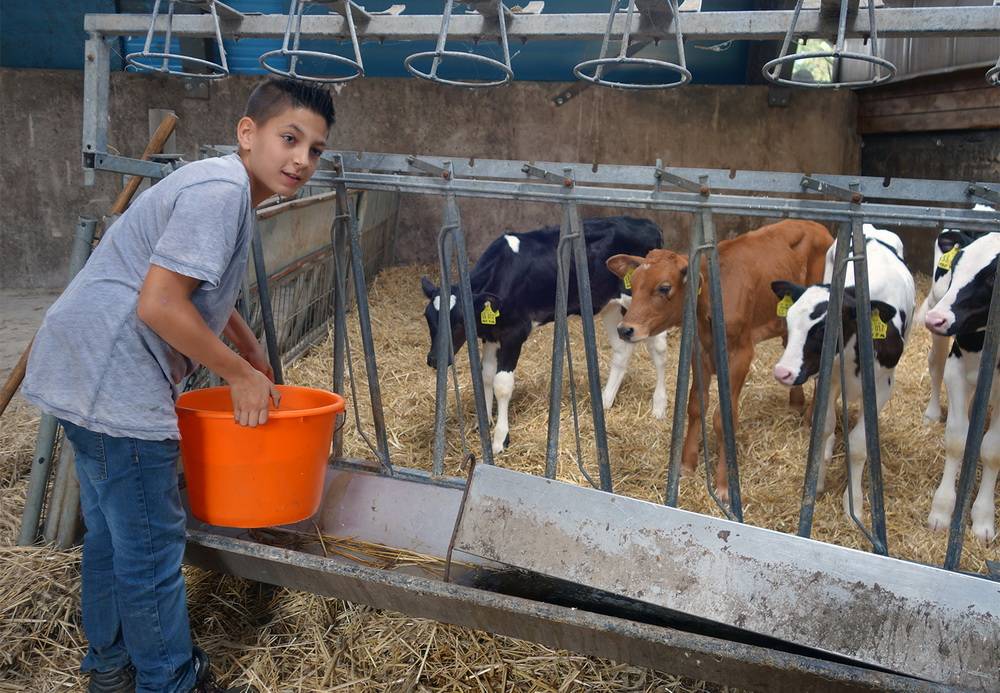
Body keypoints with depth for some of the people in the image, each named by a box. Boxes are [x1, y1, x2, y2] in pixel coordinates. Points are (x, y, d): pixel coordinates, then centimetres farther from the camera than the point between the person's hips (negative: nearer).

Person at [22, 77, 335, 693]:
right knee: (152, 545, 1)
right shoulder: (221, 190, -19)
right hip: (114, 382, -11)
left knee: (112, 530, 23)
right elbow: (159, 305, -26)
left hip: (92, 376, 11)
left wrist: (247, 343, 27)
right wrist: (242, 374, -15)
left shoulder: (227, 188, 13)